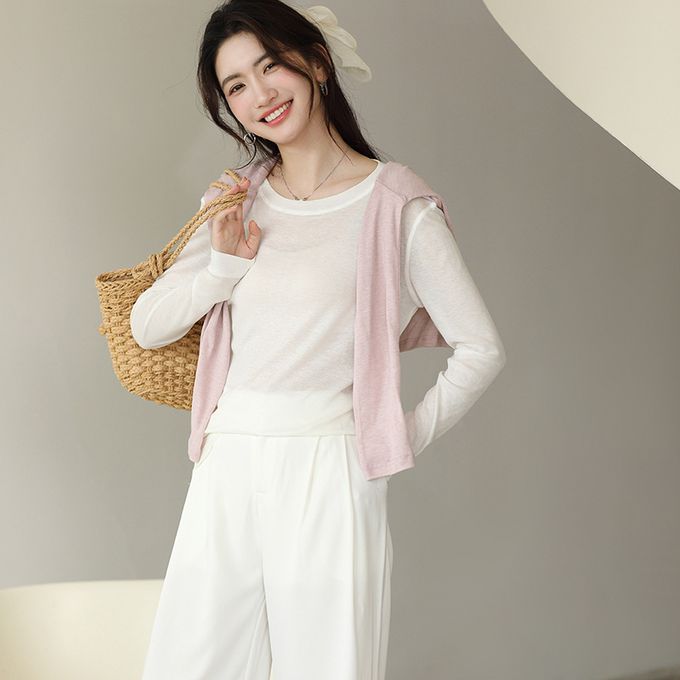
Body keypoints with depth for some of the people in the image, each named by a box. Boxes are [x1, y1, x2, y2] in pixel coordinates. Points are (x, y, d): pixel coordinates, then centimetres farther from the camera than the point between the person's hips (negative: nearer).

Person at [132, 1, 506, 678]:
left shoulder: (397, 206, -3)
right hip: (227, 472, 5)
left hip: (329, 473, -5)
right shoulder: (240, 204, 12)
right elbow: (146, 325, 11)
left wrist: (404, 440, -3)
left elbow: (480, 349, -1)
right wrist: (225, 266, -3)